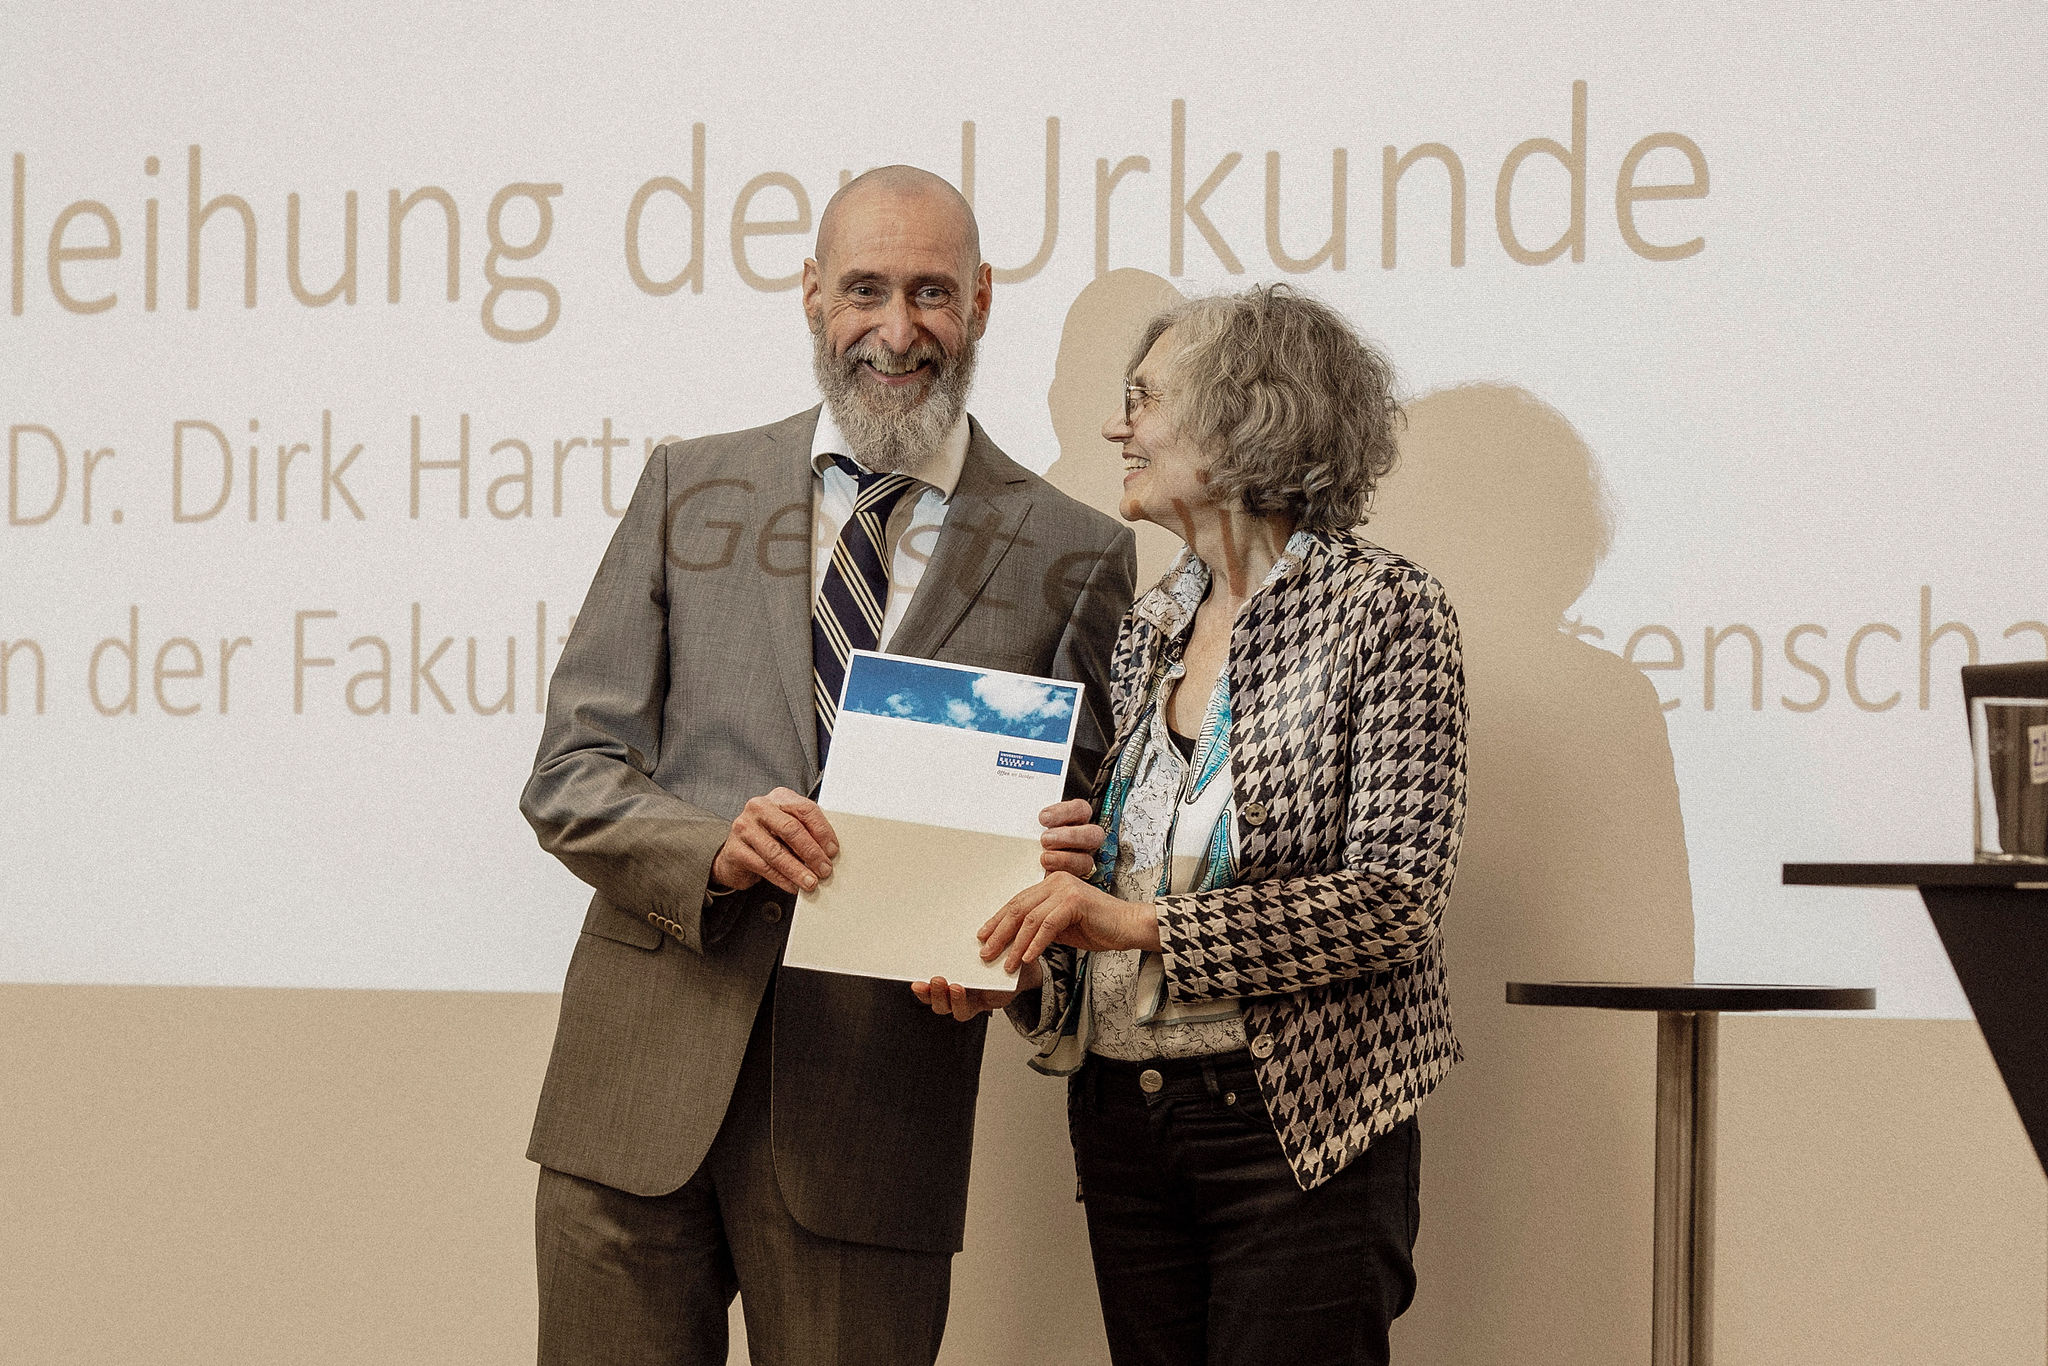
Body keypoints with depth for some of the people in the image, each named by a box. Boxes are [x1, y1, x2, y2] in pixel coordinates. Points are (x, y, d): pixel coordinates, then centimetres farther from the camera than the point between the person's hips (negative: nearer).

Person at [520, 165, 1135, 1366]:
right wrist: (715, 848, -14)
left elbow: (1083, 824, 8)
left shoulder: (1072, 556, 4)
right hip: (641, 1086, 1)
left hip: (870, 1113, -1)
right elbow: (570, 774, 6)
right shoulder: (691, 489, 9)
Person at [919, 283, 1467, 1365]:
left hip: (1297, 1126, -6)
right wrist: (1025, 969, -2)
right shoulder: (1149, 628, 13)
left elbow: (1392, 898, -14)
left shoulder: (1380, 608, -7)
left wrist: (1146, 923, -19)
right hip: (1122, 1120, 6)